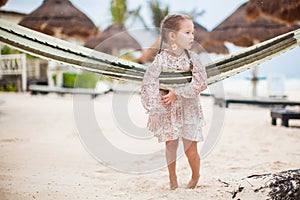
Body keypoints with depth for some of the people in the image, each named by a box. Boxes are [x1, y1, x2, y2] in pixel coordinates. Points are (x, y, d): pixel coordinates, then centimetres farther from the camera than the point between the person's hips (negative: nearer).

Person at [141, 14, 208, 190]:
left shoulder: (193, 58, -5)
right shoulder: (161, 60, -10)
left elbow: (201, 83, -12)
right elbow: (149, 85, -9)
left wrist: (177, 93, -19)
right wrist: (155, 108, -15)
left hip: (189, 110, 1)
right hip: (168, 111, 0)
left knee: (191, 149, 2)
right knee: (171, 145, 6)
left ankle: (196, 177, 28)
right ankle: (172, 179, 24)